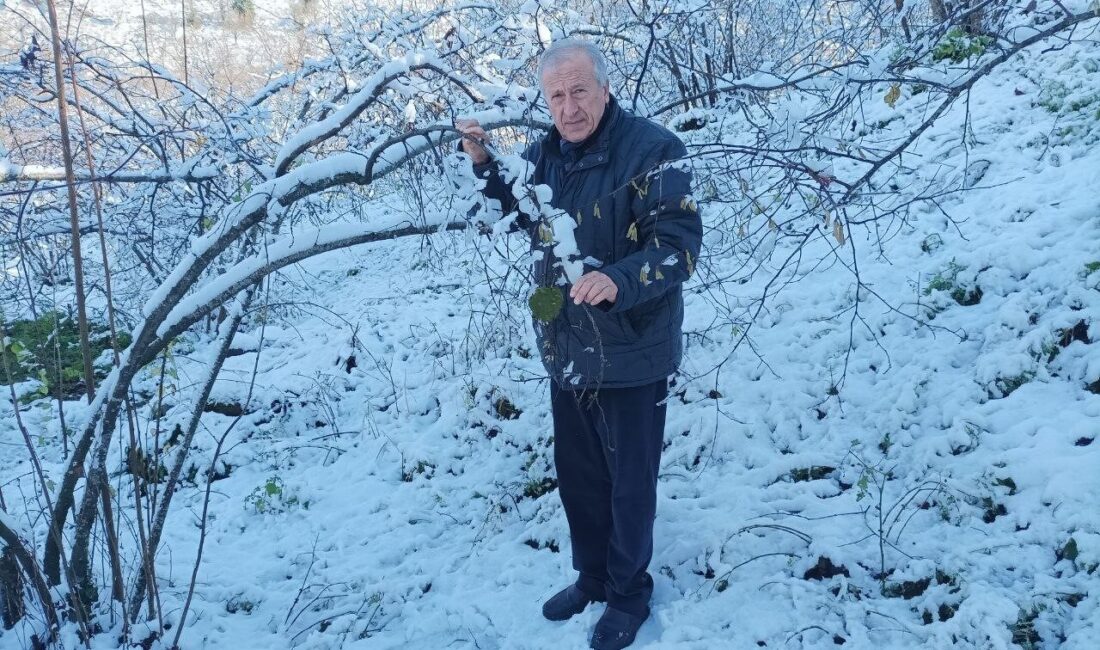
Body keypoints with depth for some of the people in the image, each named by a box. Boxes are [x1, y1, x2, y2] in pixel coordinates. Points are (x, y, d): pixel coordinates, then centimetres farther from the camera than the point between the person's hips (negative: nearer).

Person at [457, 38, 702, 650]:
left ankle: (629, 594, 35)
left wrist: (617, 281, -39)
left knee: (630, 485, 10)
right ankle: (592, 576, 44)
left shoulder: (652, 148, -18)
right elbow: (521, 212, 23)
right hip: (566, 350, 7)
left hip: (631, 355, -6)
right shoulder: (545, 153, 4)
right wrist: (483, 161, 6)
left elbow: (680, 245, -22)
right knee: (576, 474, 21)